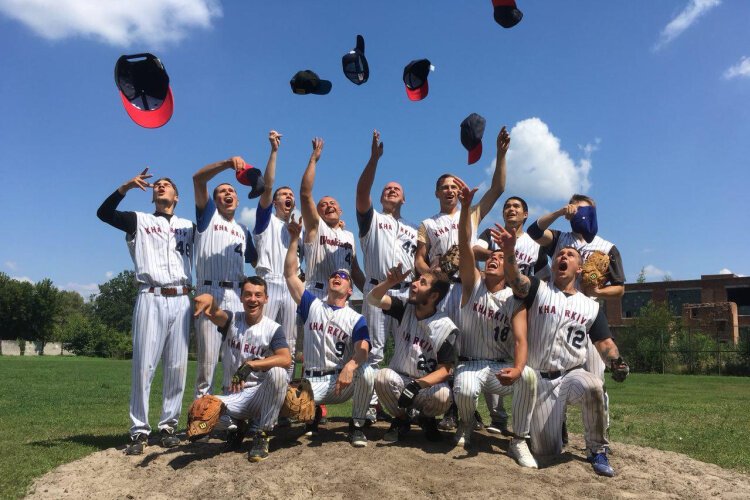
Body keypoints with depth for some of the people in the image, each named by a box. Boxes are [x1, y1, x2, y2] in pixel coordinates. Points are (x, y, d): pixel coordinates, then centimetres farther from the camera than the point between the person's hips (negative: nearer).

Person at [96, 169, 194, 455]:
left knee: (177, 367, 3)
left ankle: (168, 426, 12)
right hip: (151, 299, -2)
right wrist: (125, 187, -12)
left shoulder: (189, 226, 20)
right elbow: (103, 212, 0)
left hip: (181, 300, 2)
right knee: (144, 366, -5)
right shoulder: (139, 221, 13)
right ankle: (139, 431, 2)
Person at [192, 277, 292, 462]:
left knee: (277, 372, -33)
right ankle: (238, 425, 11)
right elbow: (215, 313, -24)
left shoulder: (274, 329, -7)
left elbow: (286, 359, -24)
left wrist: (250, 365, -35)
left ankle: (262, 435, -14)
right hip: (235, 396, 2)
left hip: (262, 395, -2)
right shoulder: (232, 320, 0)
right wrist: (208, 299, -49)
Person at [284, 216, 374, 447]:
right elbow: (290, 273, 3)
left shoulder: (356, 319, 3)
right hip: (313, 382, 1)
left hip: (343, 380, -1)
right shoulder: (312, 306, 10)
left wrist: (350, 366, -38)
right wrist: (294, 238, -4)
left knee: (366, 372, -33)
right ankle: (313, 413, 11)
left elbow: (363, 349, -15)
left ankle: (357, 425, -8)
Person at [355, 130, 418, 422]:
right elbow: (361, 192, -6)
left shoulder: (413, 230, 25)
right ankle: (371, 403, -1)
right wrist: (374, 158, -16)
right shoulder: (371, 218, 13)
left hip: (407, 293, 4)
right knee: (374, 349, -5)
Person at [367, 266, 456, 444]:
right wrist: (390, 281, -34)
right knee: (383, 377, -30)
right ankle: (401, 419, -1)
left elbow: (445, 370, -15)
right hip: (398, 380, 2)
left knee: (443, 395, -33)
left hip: (428, 385, -2)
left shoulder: (446, 328, -14)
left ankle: (426, 418, 5)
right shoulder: (405, 308, -5)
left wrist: (418, 385, -30)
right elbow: (373, 299, -15)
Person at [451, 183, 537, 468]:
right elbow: (464, 246, -14)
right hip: (470, 364, -1)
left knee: (529, 375, -32)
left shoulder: (515, 300, 1)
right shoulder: (473, 284, 1)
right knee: (464, 391, -34)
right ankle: (466, 424, 5)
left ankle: (519, 442, -12)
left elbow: (520, 339, -13)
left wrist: (517, 368, -35)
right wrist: (466, 206, -26)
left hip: (502, 367, 1)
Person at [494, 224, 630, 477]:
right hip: (541, 380, -1)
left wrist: (616, 363, -17)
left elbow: (604, 343, 7)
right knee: (547, 451, 0)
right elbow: (515, 279, -18)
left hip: (573, 375, 1)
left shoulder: (591, 306, 10)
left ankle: (598, 451, -12)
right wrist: (509, 252, -40)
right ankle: (554, 421, 37)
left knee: (594, 386, -36)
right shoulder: (538, 290, 2)